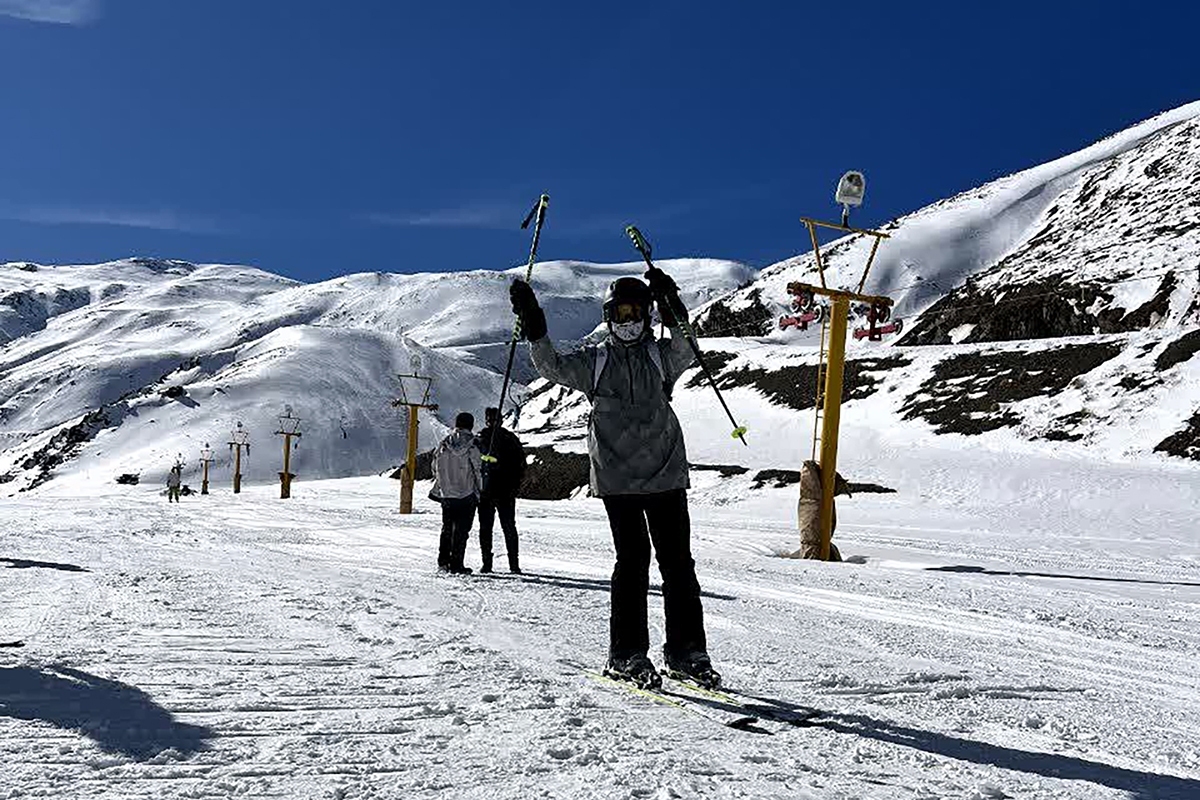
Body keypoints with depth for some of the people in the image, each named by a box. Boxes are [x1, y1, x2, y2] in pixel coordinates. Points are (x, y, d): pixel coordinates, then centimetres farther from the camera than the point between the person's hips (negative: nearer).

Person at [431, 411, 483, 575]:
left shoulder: (443, 445, 0)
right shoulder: (472, 446, -11)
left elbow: (435, 468, 6)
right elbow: (478, 470, -8)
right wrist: (480, 489, 7)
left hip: (446, 494, 4)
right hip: (467, 494, -4)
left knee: (447, 528, 18)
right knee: (461, 530, 2)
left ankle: (443, 560, 16)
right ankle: (456, 564, 2)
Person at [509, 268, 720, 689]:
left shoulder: (661, 355, 11)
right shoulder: (594, 362, 11)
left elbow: (685, 353, -9)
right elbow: (553, 367, 1)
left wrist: (674, 316, -24)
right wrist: (535, 331, -12)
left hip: (666, 473, 1)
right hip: (617, 477, -1)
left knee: (678, 561, 1)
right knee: (632, 561, -5)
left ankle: (687, 649, 10)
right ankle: (627, 653, 4)